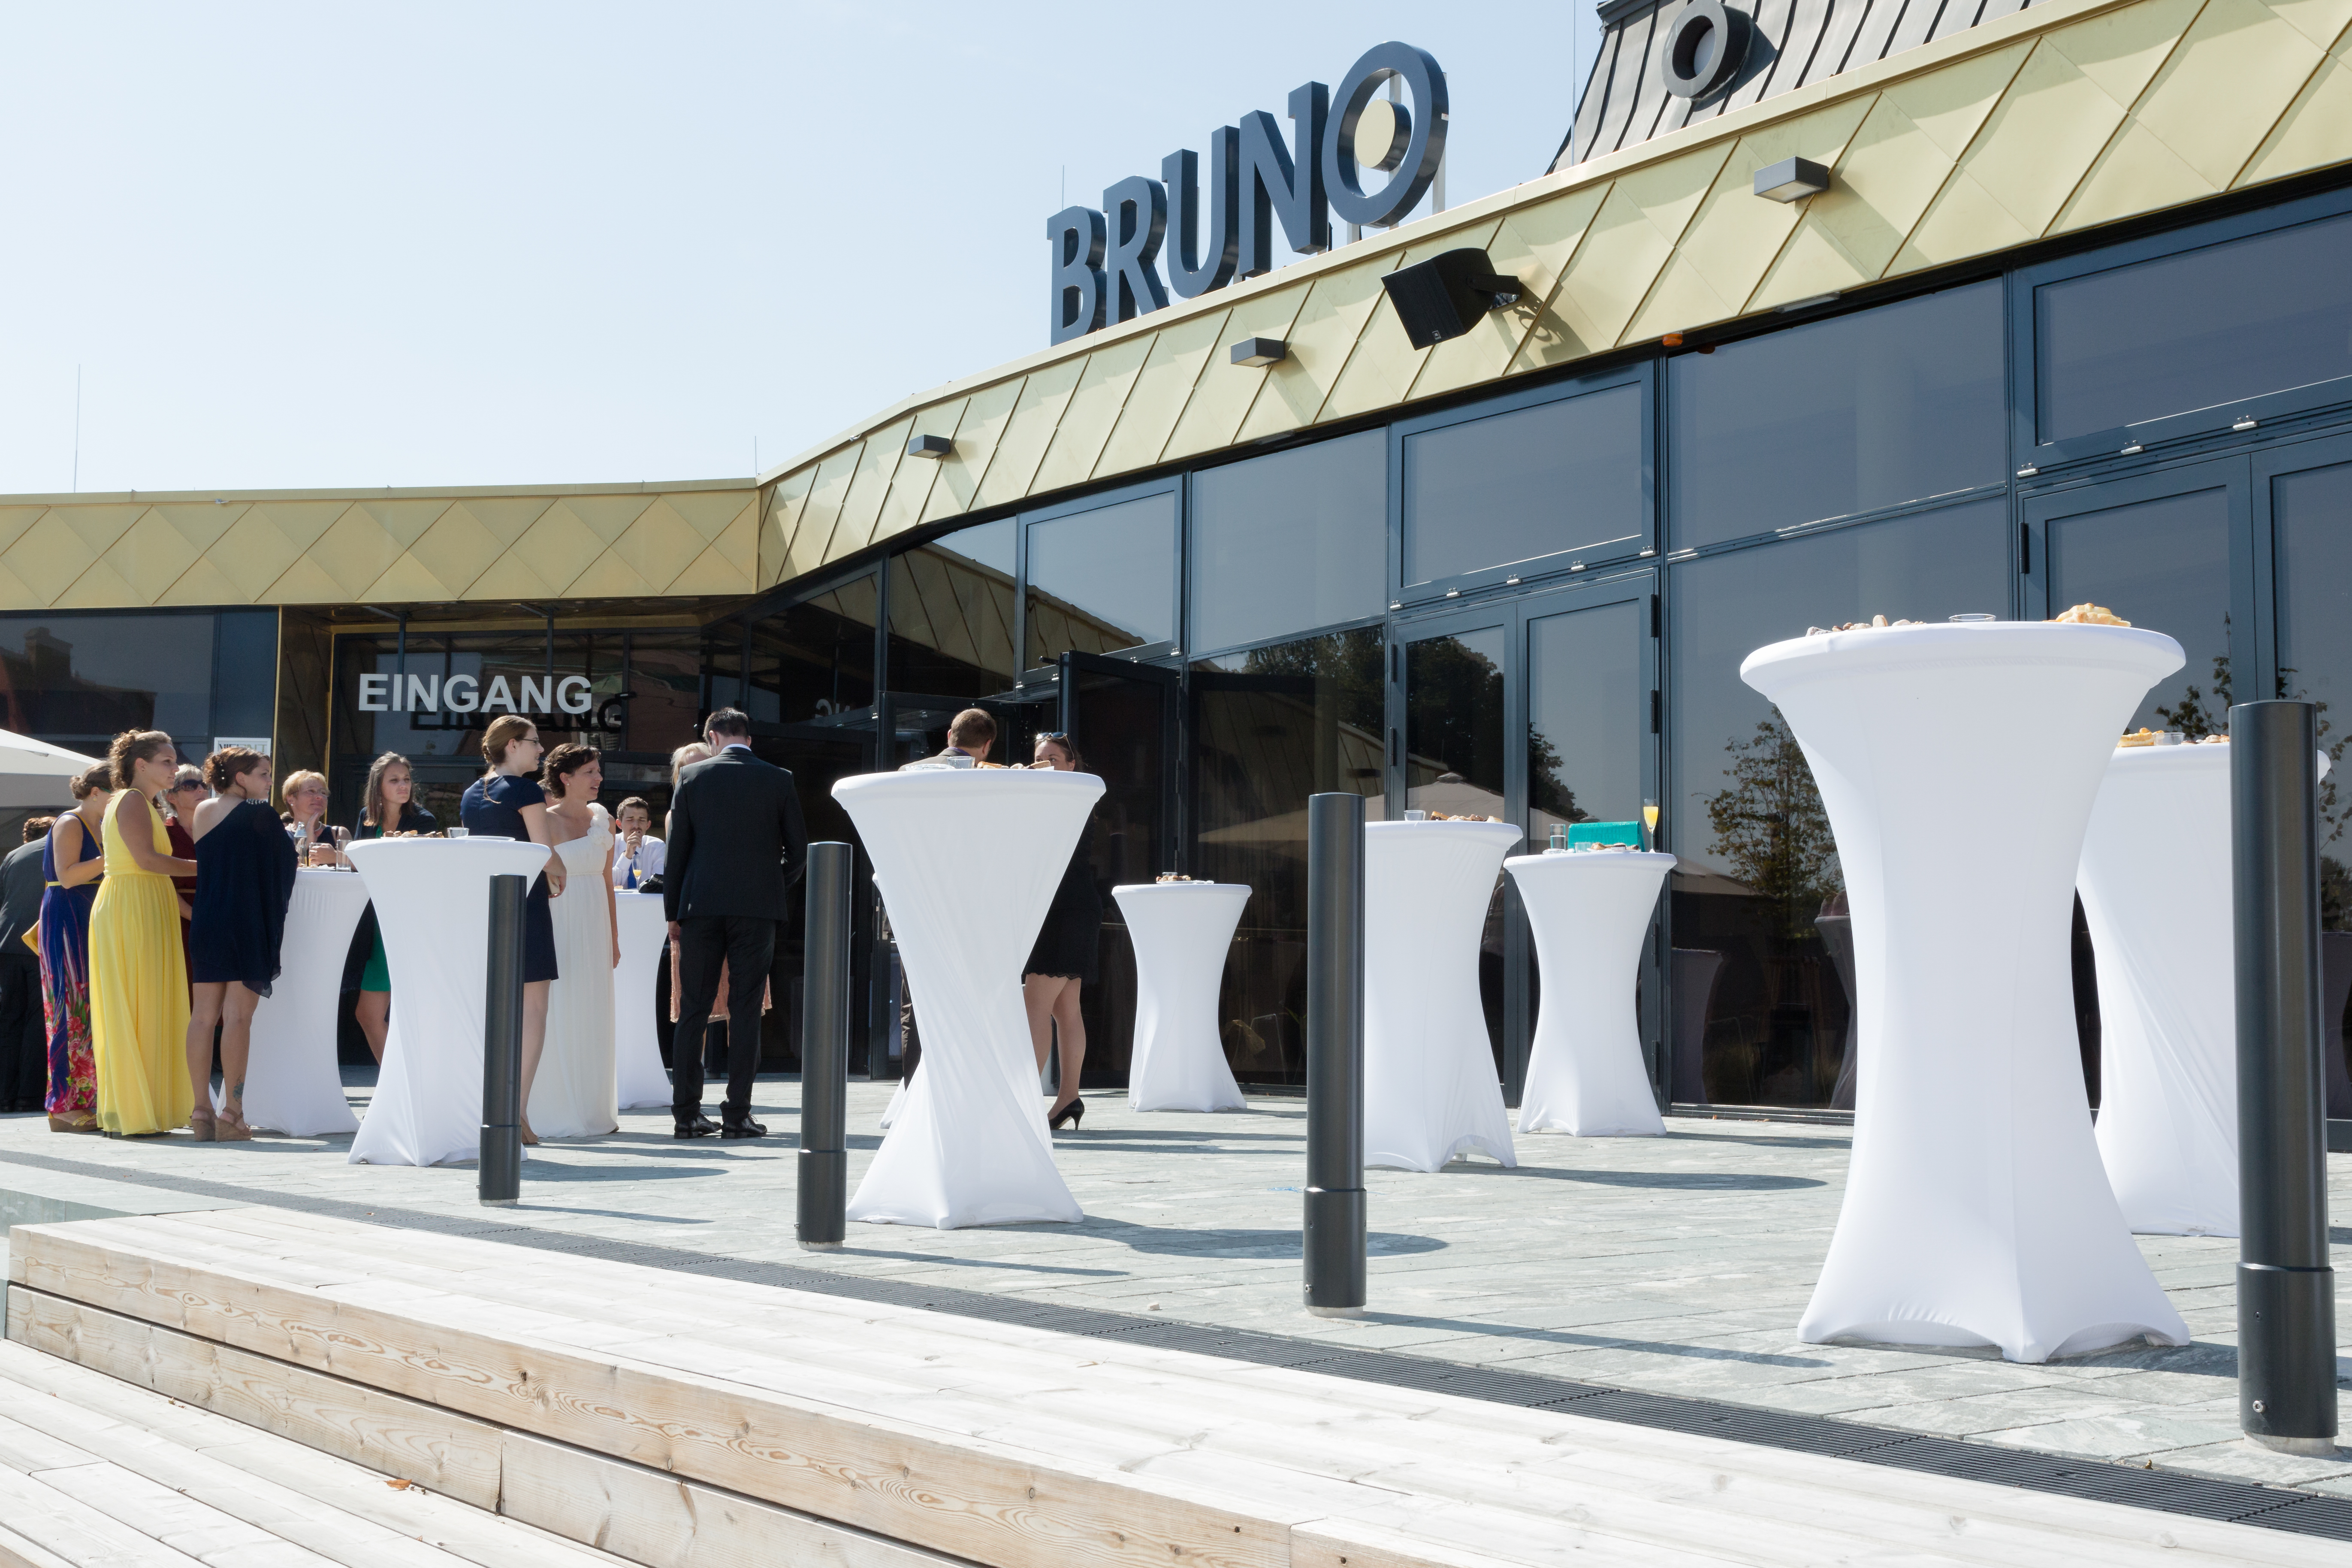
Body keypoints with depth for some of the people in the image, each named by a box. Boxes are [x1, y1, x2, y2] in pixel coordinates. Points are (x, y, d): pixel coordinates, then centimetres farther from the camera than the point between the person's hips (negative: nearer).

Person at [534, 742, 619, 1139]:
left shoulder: (601, 819, 12)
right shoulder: (547, 820, -6)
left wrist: (613, 935, 14)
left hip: (594, 929, 6)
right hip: (559, 924, -6)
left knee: (593, 1018, 8)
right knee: (558, 1016, -5)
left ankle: (593, 1111, 14)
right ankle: (556, 1114, 1)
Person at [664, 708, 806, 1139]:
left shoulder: (693, 777, 3)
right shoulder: (778, 780, 2)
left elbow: (677, 849, 3)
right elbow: (798, 850, 4)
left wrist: (673, 912, 9)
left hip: (702, 905, 1)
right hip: (758, 907, -1)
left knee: (694, 1010, 6)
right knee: (745, 1011, 1)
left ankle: (687, 1112, 6)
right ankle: (737, 1115, -1)